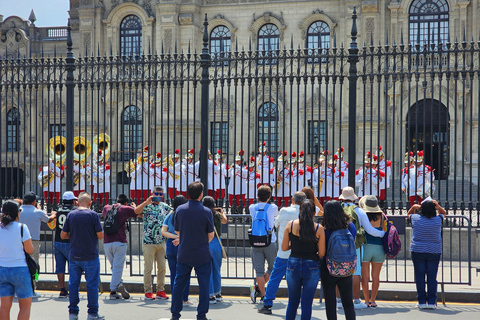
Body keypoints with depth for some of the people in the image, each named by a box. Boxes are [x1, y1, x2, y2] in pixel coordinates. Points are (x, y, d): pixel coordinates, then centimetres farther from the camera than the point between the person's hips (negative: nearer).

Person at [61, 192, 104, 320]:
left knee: (73, 284, 12)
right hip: (90, 256, -3)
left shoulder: (71, 215, 1)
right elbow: (100, 236, -10)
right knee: (92, 284, 5)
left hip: (74, 256, 3)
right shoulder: (93, 215, -9)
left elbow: (63, 235, 4)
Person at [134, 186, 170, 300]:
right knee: (148, 268, 1)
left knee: (162, 267, 7)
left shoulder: (165, 207, 10)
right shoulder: (147, 206, -5)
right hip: (149, 242, -5)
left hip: (161, 242, 5)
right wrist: (146, 202, -33)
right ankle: (148, 292, 10)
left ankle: (160, 291, 17)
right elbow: (136, 211, -23)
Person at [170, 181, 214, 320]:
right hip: (202, 255, -3)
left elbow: (177, 231, 8)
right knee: (203, 285, 6)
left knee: (179, 284, 13)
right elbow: (211, 235, -4)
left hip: (183, 255, 3)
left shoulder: (180, 209, -3)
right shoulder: (206, 212, -12)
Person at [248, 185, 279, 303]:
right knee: (272, 267, 14)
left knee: (259, 270, 4)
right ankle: (258, 288, 5)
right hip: (269, 242, -2)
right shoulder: (272, 208, -1)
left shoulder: (252, 208, 5)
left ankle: (263, 295, 4)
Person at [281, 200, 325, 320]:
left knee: (293, 302, 17)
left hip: (293, 265, 2)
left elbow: (284, 247, 0)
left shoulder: (290, 225, -3)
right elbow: (322, 253, -6)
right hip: (311, 267, -2)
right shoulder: (319, 228, -7)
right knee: (307, 303, 8)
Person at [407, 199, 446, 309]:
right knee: (432, 276, 5)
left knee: (419, 276, 4)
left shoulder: (415, 218, -2)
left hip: (417, 251, 0)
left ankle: (422, 301, 6)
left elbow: (409, 213, 22)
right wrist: (438, 206, 6)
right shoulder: (438, 220, -1)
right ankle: (432, 302, 4)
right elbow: (443, 213, 22)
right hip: (434, 251, 1)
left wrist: (413, 207, 6)